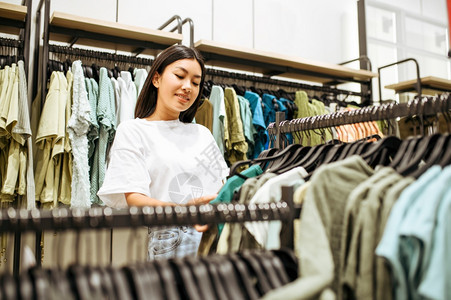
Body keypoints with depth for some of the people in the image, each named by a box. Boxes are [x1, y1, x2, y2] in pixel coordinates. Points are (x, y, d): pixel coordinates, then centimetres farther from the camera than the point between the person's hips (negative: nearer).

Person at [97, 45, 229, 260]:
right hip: (159, 246, -3)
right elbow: (134, 198, -10)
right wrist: (182, 211, -27)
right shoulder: (132, 131, 2)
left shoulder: (203, 134, 19)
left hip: (207, 243, 4)